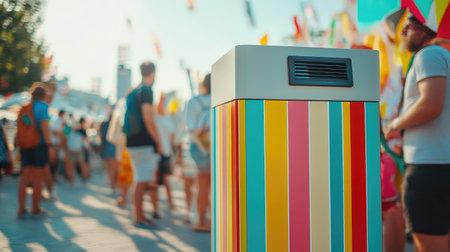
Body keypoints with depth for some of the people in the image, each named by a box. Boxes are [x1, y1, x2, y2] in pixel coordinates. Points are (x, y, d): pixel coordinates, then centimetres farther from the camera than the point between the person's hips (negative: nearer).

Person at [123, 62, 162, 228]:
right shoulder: (146, 90, -11)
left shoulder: (133, 92, 18)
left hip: (133, 142, 10)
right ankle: (138, 218, 0)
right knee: (142, 180, -5)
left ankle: (139, 214, 24)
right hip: (144, 143, -9)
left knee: (139, 179, 16)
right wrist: (159, 143, -13)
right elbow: (148, 120, -18)